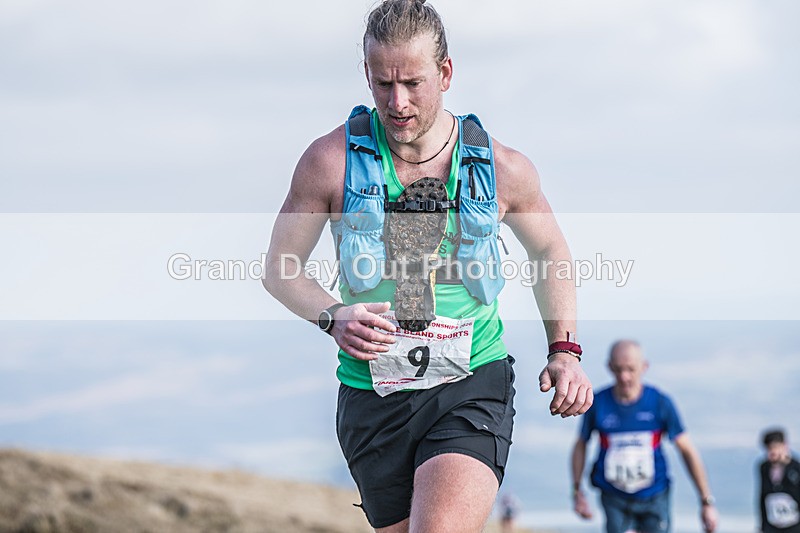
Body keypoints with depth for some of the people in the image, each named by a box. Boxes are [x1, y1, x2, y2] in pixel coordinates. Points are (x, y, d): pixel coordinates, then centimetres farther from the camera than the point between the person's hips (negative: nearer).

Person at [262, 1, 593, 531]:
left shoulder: (504, 169, 0)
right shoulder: (332, 160, -2)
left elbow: (550, 252, 18)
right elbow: (280, 268, 6)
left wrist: (564, 350, 5)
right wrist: (333, 316, -13)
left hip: (472, 388, -2)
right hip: (371, 394, 2)